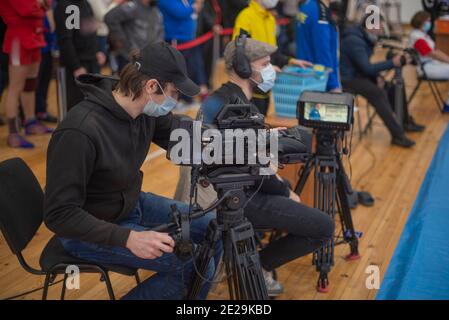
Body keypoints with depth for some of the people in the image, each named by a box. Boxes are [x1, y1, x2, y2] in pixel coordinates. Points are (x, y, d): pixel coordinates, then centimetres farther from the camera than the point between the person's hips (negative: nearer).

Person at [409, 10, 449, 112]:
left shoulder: (422, 34, 12)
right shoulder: (417, 38, -19)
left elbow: (436, 51, 13)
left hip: (432, 63, 10)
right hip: (426, 68, -10)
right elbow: (433, 54, -22)